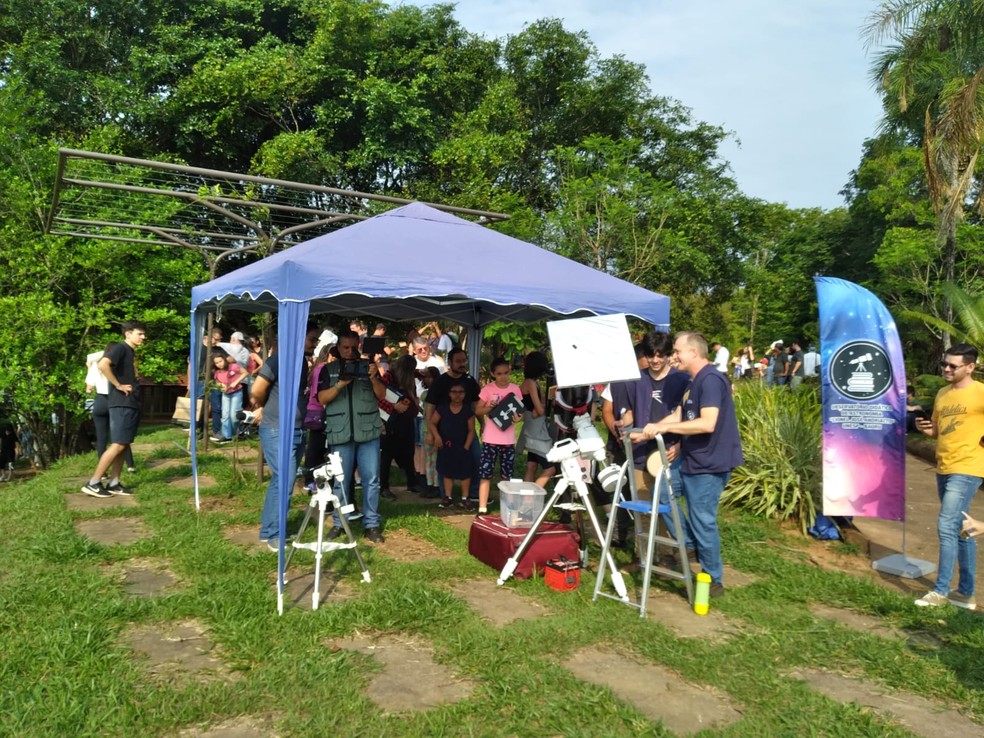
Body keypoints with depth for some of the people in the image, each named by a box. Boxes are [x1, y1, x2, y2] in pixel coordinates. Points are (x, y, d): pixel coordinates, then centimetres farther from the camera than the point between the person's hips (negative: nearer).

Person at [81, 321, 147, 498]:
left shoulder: (131, 352, 18)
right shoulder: (120, 348, -10)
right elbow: (103, 364, -27)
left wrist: (135, 384, 12)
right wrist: (118, 385, -21)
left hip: (132, 404, 9)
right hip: (121, 404, -9)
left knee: (124, 445, 9)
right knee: (117, 445, -10)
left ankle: (114, 483, 14)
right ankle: (93, 483, -6)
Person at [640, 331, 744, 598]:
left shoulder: (710, 379, -19)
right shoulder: (695, 381, 14)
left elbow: (707, 424, -28)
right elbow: (679, 416, 14)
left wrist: (665, 427, -24)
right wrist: (647, 431, 6)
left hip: (708, 464, -11)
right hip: (693, 459, 11)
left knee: (703, 521, -3)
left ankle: (713, 581, 12)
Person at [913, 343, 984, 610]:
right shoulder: (942, 394, 12)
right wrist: (925, 429, 1)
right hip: (943, 469, 8)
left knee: (946, 527, -11)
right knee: (961, 530, 14)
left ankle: (941, 591, -1)